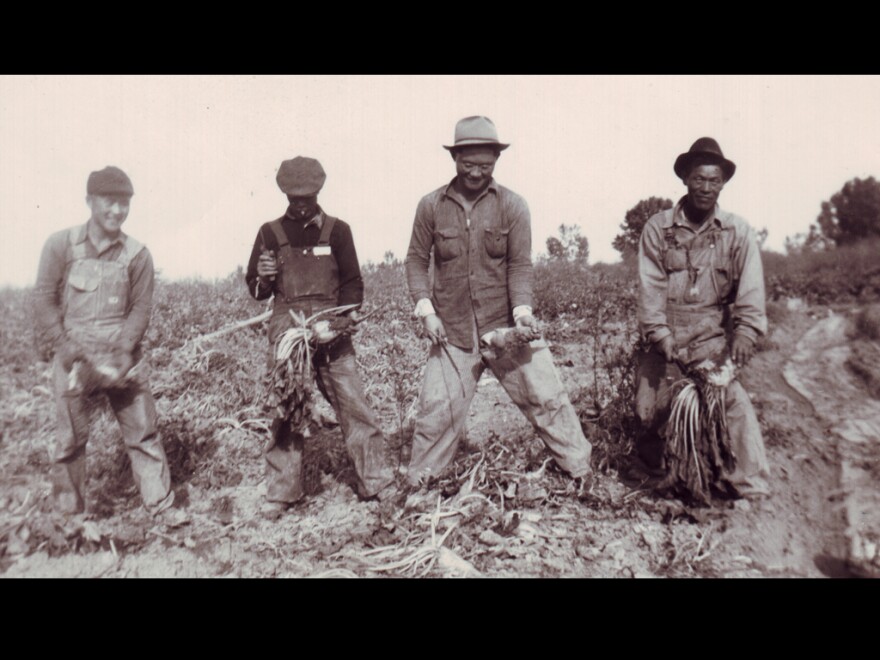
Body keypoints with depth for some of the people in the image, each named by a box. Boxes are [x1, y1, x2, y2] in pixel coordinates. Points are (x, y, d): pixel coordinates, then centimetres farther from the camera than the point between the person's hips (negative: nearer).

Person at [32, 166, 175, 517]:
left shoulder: (137, 254, 2)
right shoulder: (61, 244, 0)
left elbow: (141, 307, 0)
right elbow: (44, 298, 0)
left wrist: (122, 350, -12)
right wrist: (66, 346, -9)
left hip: (122, 355, 1)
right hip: (73, 355, 0)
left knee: (143, 432, 3)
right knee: (70, 438, 8)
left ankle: (163, 507, 12)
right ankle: (69, 514, 25)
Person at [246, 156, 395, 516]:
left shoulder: (336, 230, 9)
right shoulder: (270, 233, 11)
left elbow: (352, 281, 10)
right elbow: (255, 289, 16)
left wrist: (349, 311, -9)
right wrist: (264, 277, -7)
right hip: (287, 329, 1)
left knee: (353, 402, -4)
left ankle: (377, 482, 8)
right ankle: (281, 493, 14)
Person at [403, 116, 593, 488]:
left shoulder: (513, 205, 0)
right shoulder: (431, 206, 2)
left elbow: (520, 265, -3)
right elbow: (416, 260, 6)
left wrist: (523, 311, -18)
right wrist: (426, 310, -6)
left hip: (506, 326, 0)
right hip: (452, 330, 1)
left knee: (546, 398, 0)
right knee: (437, 410, 5)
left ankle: (583, 473, 18)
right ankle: (416, 485, 26)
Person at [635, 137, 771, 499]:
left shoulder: (738, 231, 0)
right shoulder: (658, 227, -2)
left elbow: (750, 287, -10)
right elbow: (651, 286, -7)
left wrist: (745, 332, -23)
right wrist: (660, 333, -16)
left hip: (713, 337, 0)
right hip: (665, 339, 1)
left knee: (733, 400, -13)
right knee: (651, 408, 7)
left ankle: (752, 486, 0)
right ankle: (654, 460, 38)